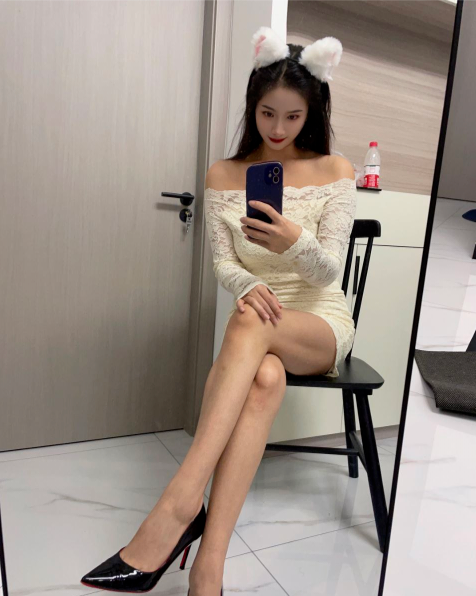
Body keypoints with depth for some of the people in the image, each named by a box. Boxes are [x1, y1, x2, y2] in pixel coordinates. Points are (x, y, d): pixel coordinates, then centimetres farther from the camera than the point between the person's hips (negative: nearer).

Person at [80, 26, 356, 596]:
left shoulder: (334, 171, 2)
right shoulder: (224, 175, 7)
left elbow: (328, 269, -7)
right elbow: (223, 264, 0)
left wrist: (295, 240, -30)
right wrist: (249, 286, -24)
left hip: (323, 325, -1)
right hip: (259, 326, 1)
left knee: (249, 322, -37)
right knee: (264, 375, -37)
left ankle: (179, 503, -39)